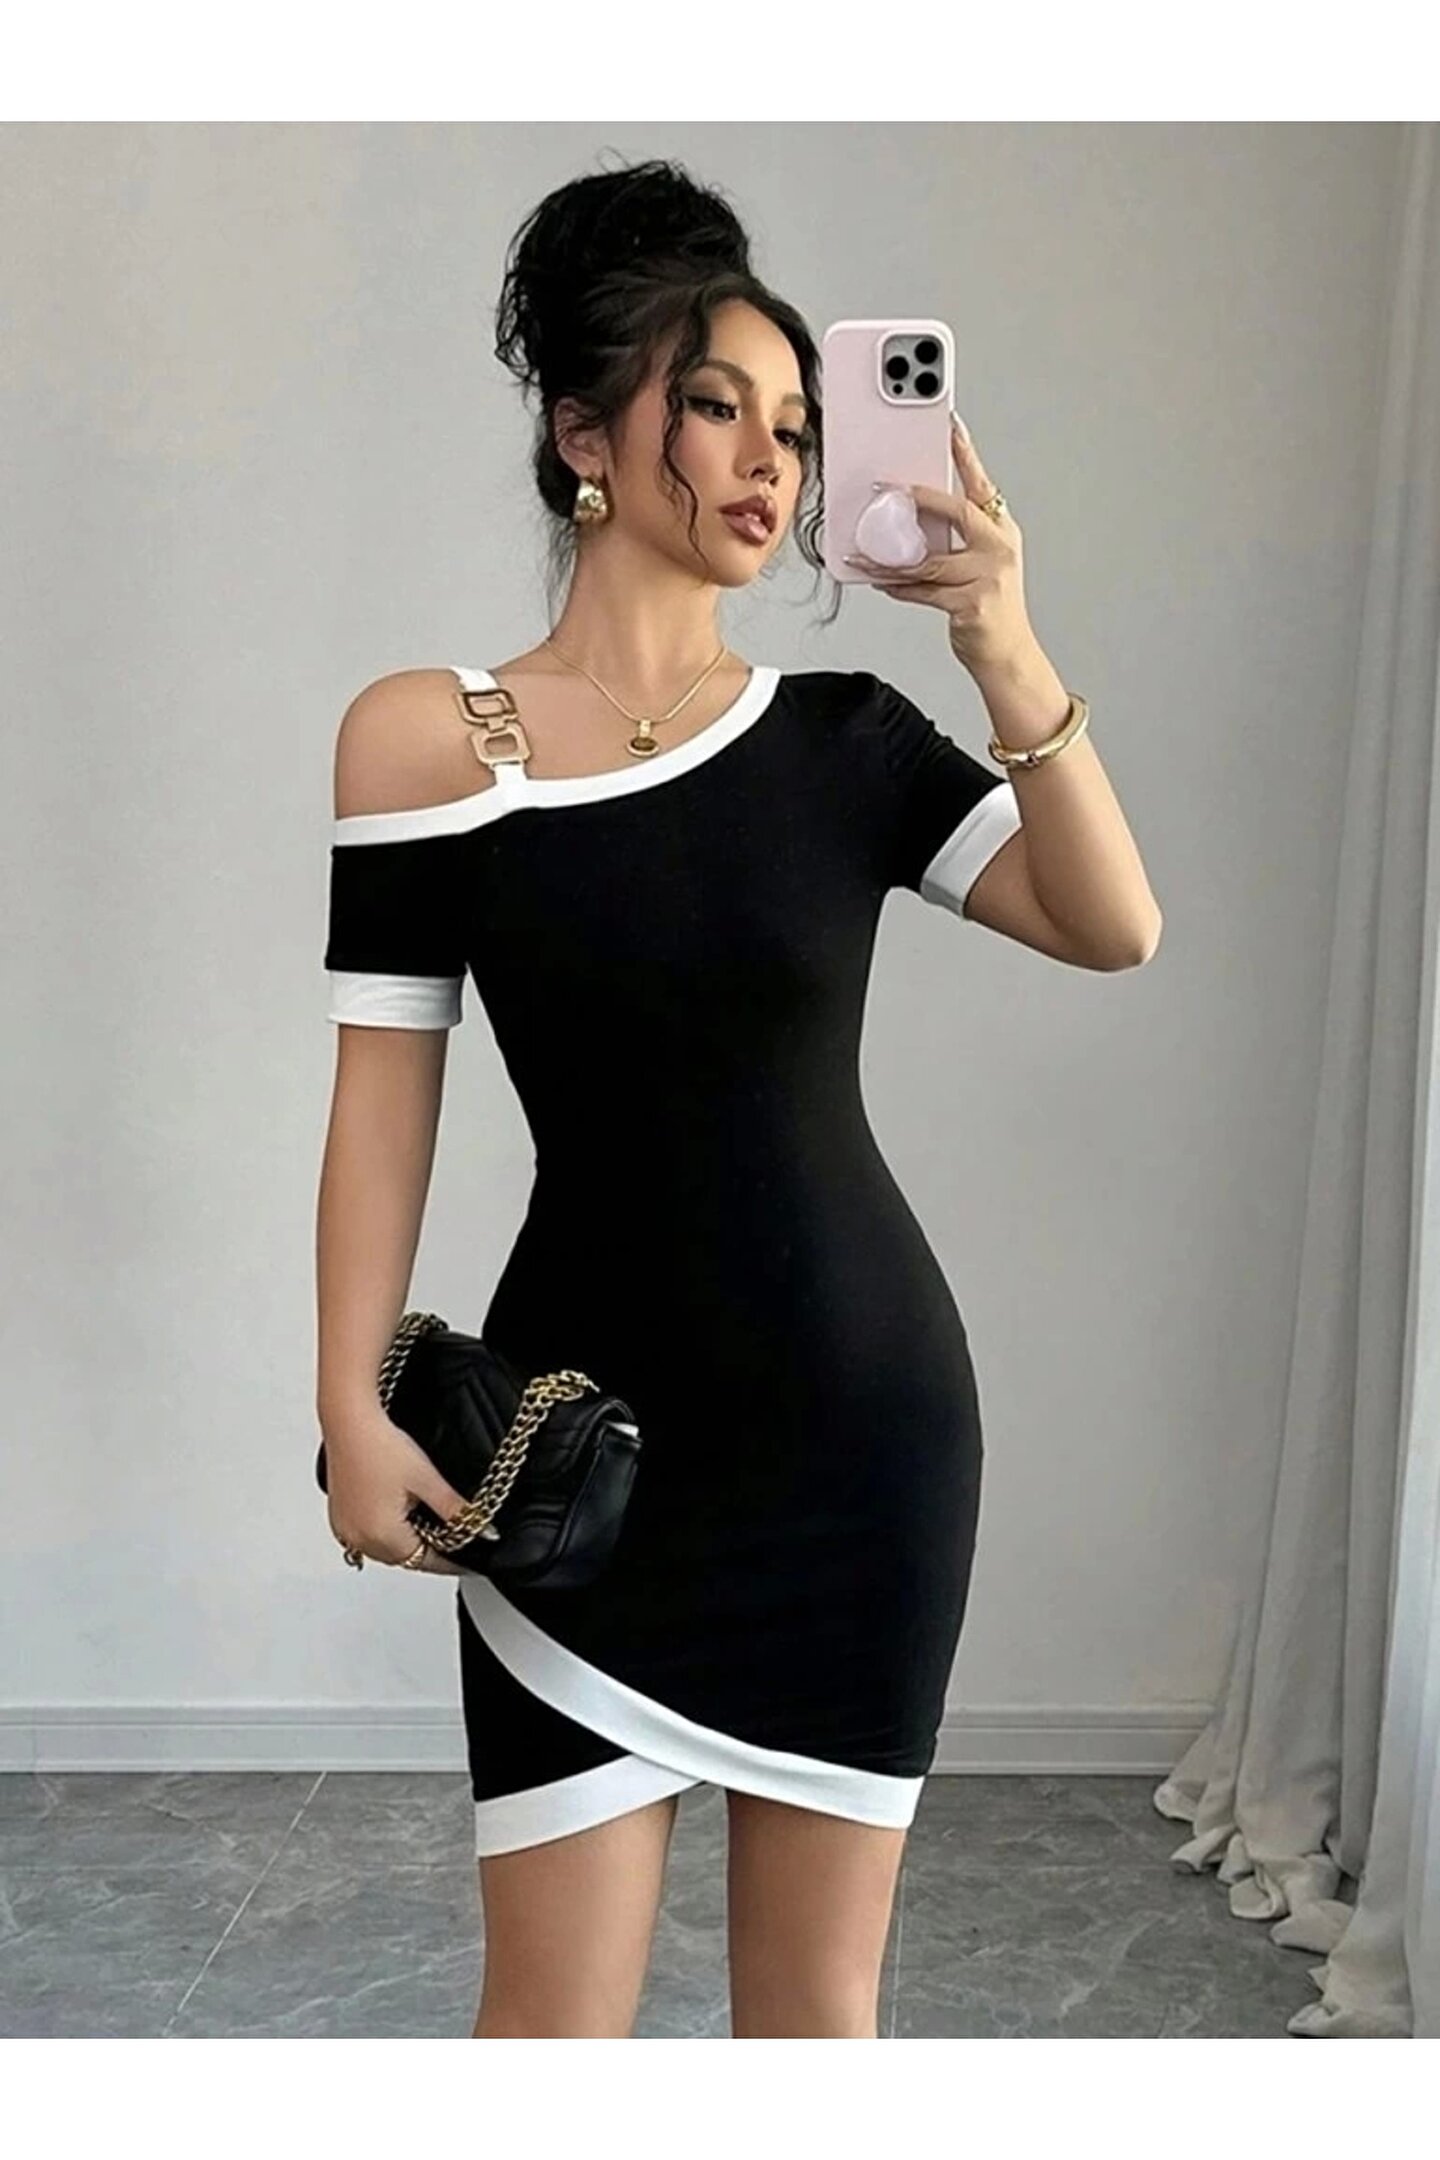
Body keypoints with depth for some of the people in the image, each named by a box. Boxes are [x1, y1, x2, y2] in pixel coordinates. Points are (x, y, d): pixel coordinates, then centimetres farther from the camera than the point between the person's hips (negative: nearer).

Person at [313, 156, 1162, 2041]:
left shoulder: (844, 738, 1)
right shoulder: (423, 738, -3)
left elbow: (1112, 928, -12)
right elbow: (384, 1095, -3)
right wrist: (355, 1408, -8)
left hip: (864, 1414, 2)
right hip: (587, 1432, -2)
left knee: (817, 1993, 10)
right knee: (556, 2005, 1)